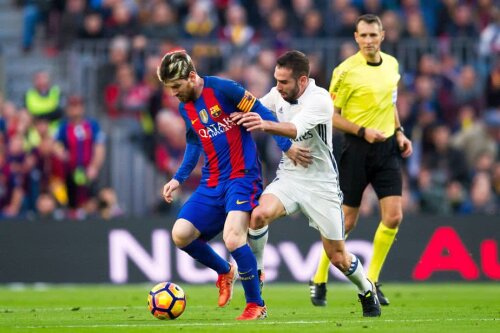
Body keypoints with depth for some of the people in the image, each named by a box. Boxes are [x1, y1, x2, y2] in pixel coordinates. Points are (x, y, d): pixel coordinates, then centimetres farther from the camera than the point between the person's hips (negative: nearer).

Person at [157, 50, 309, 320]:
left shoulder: (222, 89, -12)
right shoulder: (185, 108, 9)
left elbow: (261, 113, -8)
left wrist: (286, 146, -10)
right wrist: (178, 179, 17)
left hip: (242, 177, -7)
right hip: (211, 184, 7)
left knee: (232, 237, -25)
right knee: (180, 235, -6)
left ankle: (256, 305, -7)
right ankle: (224, 271, 23)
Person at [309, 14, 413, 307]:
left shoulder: (392, 64, 7)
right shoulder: (346, 71, -12)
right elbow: (331, 115, -9)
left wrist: (399, 132, 8)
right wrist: (362, 131, -20)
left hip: (387, 149, 5)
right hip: (357, 150, -5)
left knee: (394, 217, -6)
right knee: (347, 221, 0)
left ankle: (371, 282, 8)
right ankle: (319, 282, 18)